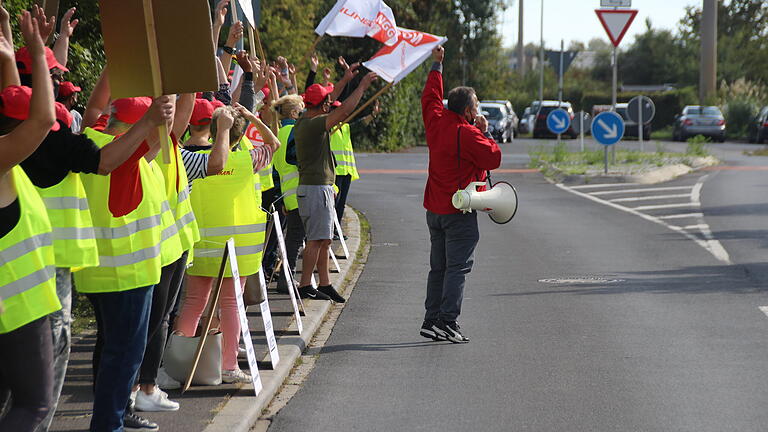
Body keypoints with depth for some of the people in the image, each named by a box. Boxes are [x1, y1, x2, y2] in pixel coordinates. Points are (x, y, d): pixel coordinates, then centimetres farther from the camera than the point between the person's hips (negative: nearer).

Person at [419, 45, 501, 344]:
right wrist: (486, 132, 1)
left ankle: (431, 320, 13)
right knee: (458, 267, -7)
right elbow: (494, 159, -12)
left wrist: (437, 66, 33)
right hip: (460, 211, -8)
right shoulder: (468, 134, -16)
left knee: (438, 267, 13)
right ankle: (448, 321, -11)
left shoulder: (436, 122, 6)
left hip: (434, 210, 8)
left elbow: (430, 97, 24)